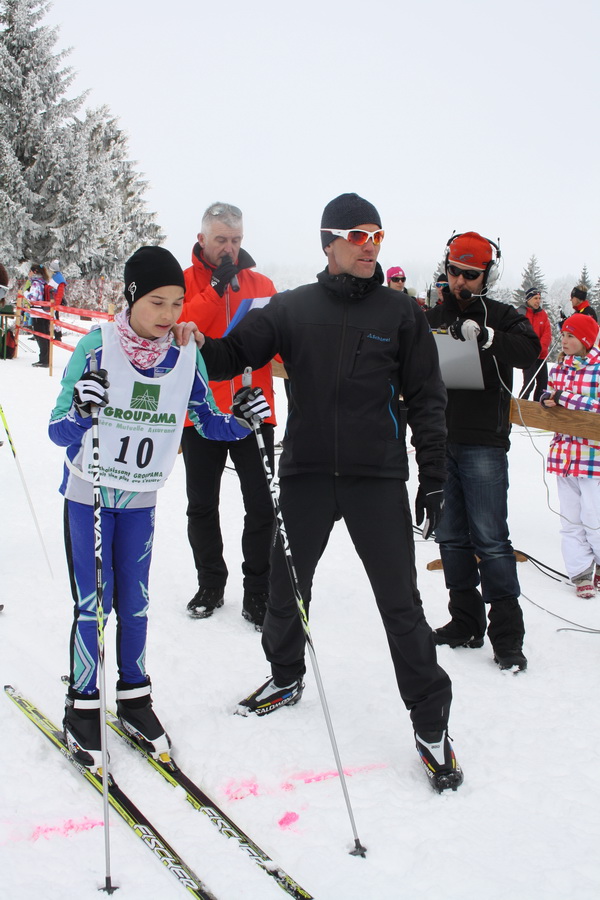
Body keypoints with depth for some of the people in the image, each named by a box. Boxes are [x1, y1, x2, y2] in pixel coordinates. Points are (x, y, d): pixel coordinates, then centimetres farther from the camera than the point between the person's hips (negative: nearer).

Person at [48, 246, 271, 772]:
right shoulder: (97, 347, -17)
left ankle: (134, 697, 27)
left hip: (141, 498, 3)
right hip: (88, 493, -3)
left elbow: (206, 423, 4)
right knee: (93, 603, 0)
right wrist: (80, 412, -38)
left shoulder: (186, 356, -6)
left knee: (134, 601, 11)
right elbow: (59, 433, -16)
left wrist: (239, 420, -17)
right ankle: (83, 707, 15)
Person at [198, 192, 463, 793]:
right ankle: (285, 676, 41)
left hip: (378, 478, -2)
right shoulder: (293, 308, 4)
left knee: (400, 603, -2)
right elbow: (233, 353, 0)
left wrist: (433, 477, 0)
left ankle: (430, 724, 10)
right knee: (287, 586, 15)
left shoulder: (401, 313, 2)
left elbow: (426, 399, 4)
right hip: (305, 473, 2)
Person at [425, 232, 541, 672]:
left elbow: (529, 351, -18)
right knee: (451, 537, 10)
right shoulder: (432, 318, 12)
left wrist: (484, 336, -31)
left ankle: (507, 635, 0)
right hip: (440, 442, 5)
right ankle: (466, 622, 21)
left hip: (483, 445, -5)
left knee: (490, 539, -6)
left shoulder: (502, 316, 1)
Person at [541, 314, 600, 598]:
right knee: (570, 519, 8)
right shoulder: (559, 367, 10)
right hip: (563, 451, 6)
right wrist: (547, 399, -6)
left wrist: (564, 398, -19)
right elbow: (549, 396, 18)